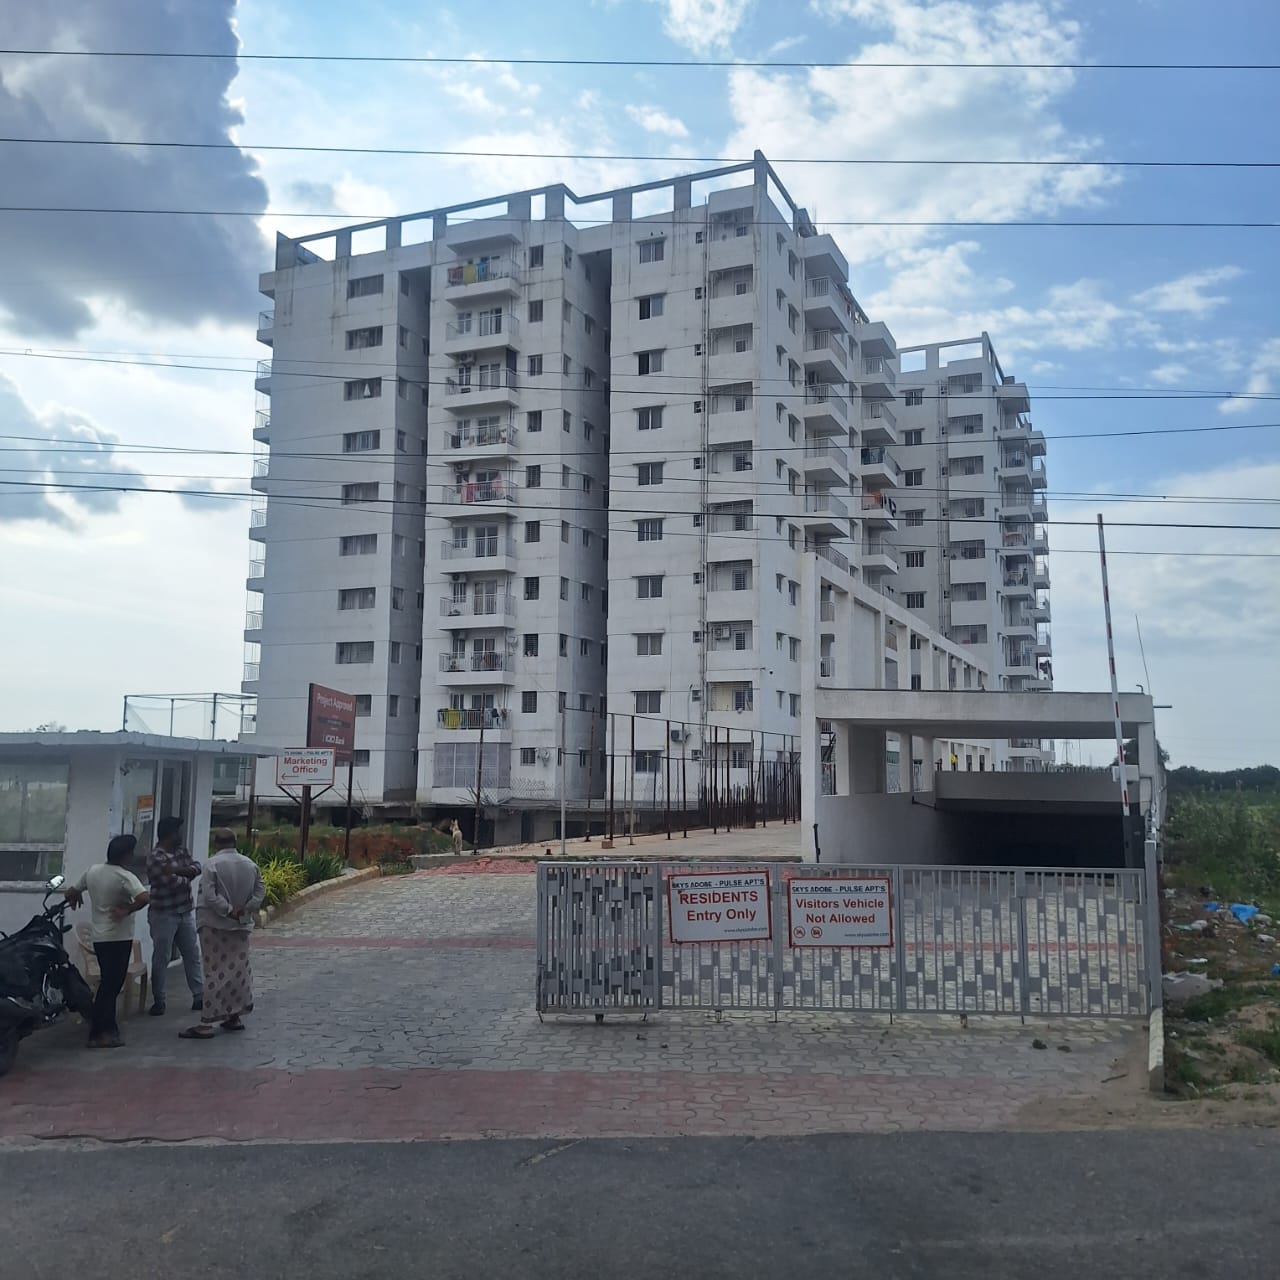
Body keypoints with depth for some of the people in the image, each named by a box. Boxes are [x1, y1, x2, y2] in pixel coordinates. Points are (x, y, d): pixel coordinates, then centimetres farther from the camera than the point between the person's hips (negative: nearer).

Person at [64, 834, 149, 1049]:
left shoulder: (93, 870, 5)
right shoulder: (125, 877, -16)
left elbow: (71, 893, 14)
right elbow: (143, 898, -33)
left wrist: (75, 899, 36)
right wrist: (127, 910, -17)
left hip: (100, 938, 7)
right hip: (119, 938, -7)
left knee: (109, 984, 15)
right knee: (111, 986, -1)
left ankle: (109, 1029, 20)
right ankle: (98, 1034, 1)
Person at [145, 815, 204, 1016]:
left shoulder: (182, 852, 7)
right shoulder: (156, 858, -19)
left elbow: (197, 867, -6)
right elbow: (173, 882, -25)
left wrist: (178, 870, -21)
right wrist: (187, 876, -5)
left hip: (186, 912, 8)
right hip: (164, 915, -7)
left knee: (192, 954, 10)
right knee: (161, 958, 2)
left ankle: (199, 995, 16)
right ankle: (158, 1001, 12)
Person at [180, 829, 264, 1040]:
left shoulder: (212, 864, -12)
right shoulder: (250, 864, 5)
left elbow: (209, 896, -19)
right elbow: (260, 891, 3)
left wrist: (228, 910, -13)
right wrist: (244, 909, -3)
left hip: (215, 926, -5)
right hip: (242, 926, 5)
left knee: (215, 972, -4)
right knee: (239, 969, 13)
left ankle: (206, 1023, -3)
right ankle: (234, 1016, 22)